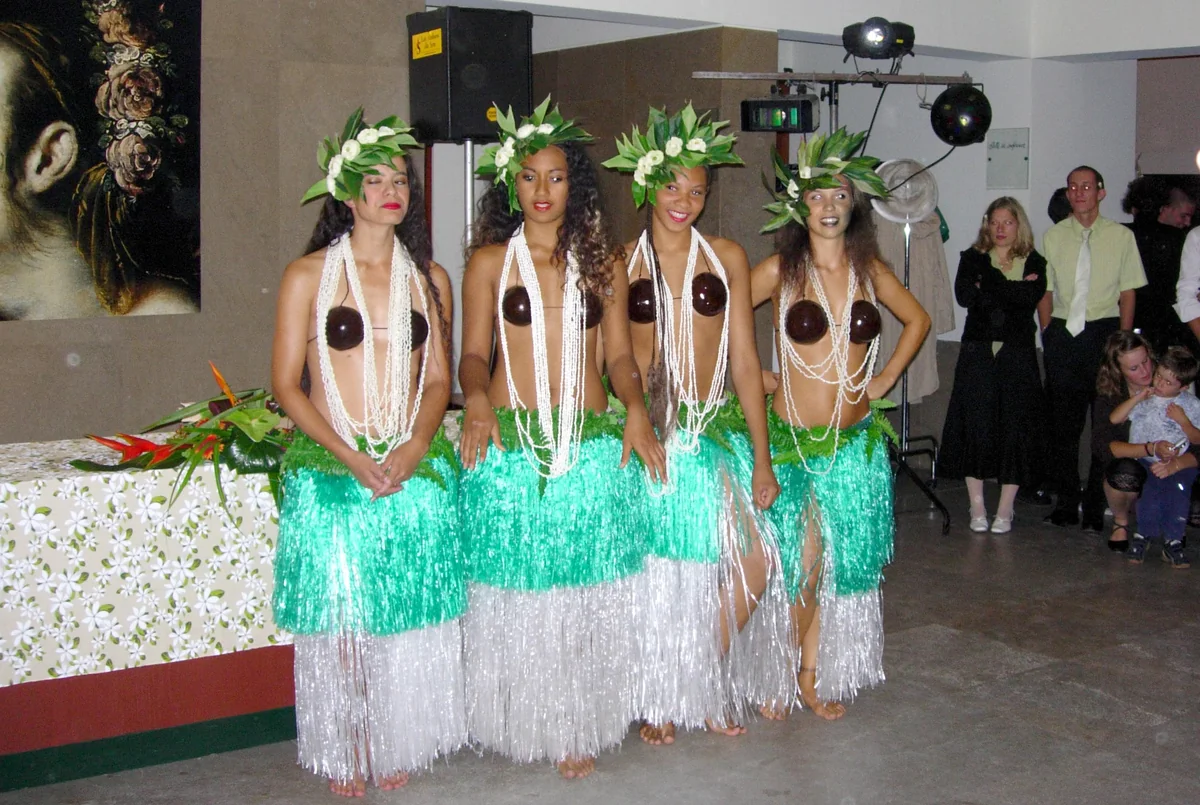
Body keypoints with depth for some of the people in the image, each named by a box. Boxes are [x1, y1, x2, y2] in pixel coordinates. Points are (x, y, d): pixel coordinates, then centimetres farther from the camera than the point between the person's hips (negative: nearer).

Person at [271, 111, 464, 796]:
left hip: (416, 469, 3)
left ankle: (396, 746, 22)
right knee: (340, 617, 1)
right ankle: (345, 753, 17)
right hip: (331, 470, -2)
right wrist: (351, 457, -13)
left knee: (408, 617, 6)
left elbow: (439, 379, 10)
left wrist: (414, 449, -8)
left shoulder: (429, 276, 9)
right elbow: (287, 384, -2)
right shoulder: (309, 275, 0)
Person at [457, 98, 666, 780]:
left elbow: (620, 353, 12)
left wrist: (637, 409, -6)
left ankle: (580, 727, 16)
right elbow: (474, 352, 5)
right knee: (518, 590, 1)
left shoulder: (603, 259, 11)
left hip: (593, 443, 1)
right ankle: (521, 721, 16)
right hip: (510, 443, -1)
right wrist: (477, 399, -16)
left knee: (585, 590, 3)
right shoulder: (490, 261, 7)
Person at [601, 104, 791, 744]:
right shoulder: (622, 263, 4)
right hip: (649, 432, -2)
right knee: (656, 573, 2)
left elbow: (745, 360, 6)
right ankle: (658, 699, 24)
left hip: (716, 429, 2)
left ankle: (706, 684, 15)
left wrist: (762, 458, 3)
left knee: (752, 561, -8)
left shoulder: (727, 258, 7)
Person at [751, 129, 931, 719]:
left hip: (857, 442, 3)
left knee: (846, 560, 8)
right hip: (793, 441, -3)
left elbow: (917, 320, 20)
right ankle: (806, 674, 20)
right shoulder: (780, 270, -6)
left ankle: (821, 674, 23)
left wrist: (888, 375, 10)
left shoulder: (869, 270, 5)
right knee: (802, 562, 0)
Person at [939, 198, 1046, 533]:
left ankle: (1005, 510, 7)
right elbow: (964, 295, -10)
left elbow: (1032, 297, -11)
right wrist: (1014, 288, -8)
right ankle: (977, 506, 8)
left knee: (1015, 427, -3)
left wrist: (989, 284, -7)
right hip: (978, 354, 0)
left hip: (1017, 355, 0)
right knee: (975, 425, -3)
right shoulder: (973, 259, 10)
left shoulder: (1034, 263, 9)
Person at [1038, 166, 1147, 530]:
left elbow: (1128, 294, 5)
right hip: (1063, 333, 2)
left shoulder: (1121, 236, 4)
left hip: (1104, 331, -2)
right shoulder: (1053, 236, 8)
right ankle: (1066, 503, 13)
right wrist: (1049, 336, 3)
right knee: (1062, 421, 3)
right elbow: (1045, 292, 11)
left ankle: (1096, 507, 7)